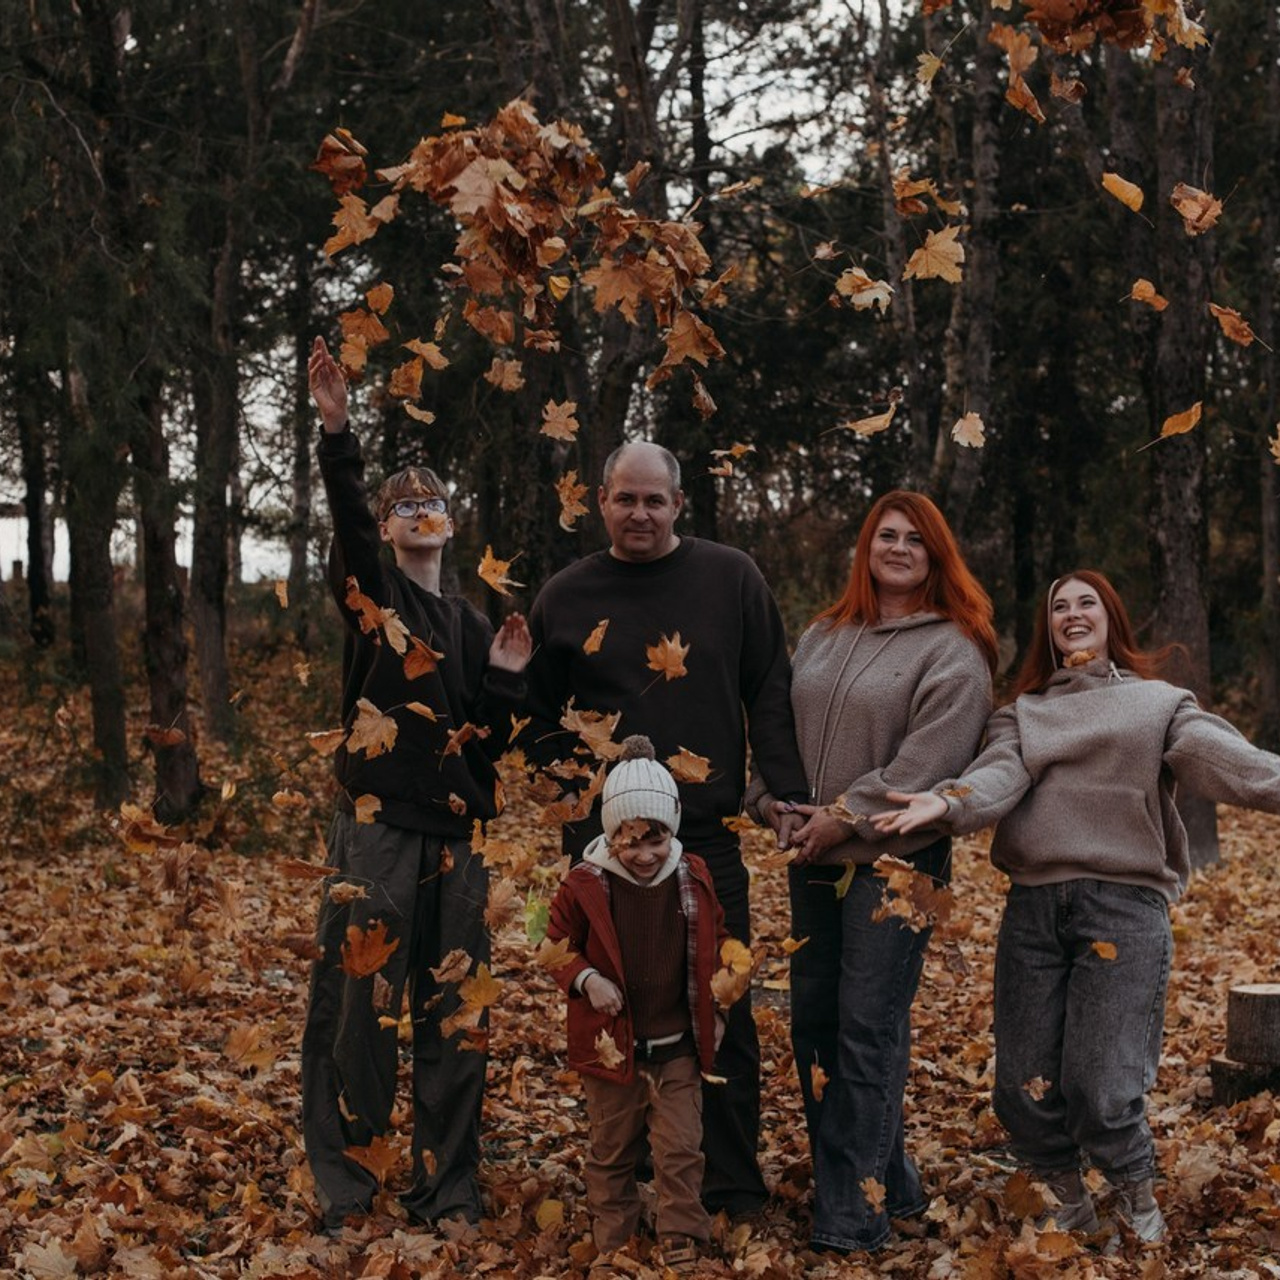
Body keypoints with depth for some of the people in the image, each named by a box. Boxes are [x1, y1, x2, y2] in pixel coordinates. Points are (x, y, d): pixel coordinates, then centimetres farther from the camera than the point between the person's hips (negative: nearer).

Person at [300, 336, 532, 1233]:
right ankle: (345, 1183, 7)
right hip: (378, 824, -5)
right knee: (361, 1005, -5)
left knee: (455, 1018, 7)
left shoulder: (470, 621, 16)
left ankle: (447, 1186, 17)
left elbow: (486, 738, 13)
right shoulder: (371, 591, 3)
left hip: (453, 836, 5)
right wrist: (338, 431, -33)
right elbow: (348, 519, -19)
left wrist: (505, 678, -3)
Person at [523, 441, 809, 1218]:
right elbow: (541, 716, 16)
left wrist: (791, 795, -7)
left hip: (708, 834, -1)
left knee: (724, 1012, 2)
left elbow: (771, 696, 2)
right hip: (603, 835, 2)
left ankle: (734, 1192, 13)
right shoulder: (567, 598, 7)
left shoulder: (731, 580, 3)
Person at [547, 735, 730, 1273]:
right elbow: (555, 946, -1)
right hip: (610, 1047, -1)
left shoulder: (694, 878, -3)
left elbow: (714, 945, 12)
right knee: (611, 1152, 13)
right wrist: (585, 979, -19)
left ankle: (681, 1245, 16)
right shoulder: (585, 885, -12)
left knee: (681, 1150, 3)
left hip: (678, 1047, 1)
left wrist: (716, 1009, 8)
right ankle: (612, 1245, 29)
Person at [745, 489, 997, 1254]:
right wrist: (774, 797, 3)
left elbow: (930, 754, -16)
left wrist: (850, 815, -17)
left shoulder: (953, 651, -7)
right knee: (813, 1020, 11)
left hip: (894, 861, -7)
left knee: (868, 1030, -6)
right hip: (814, 858, 7)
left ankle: (854, 1215, 1)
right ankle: (884, 1180, 25)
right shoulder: (823, 638, 14)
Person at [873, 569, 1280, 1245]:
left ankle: (1138, 1202, 22)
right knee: (1023, 1087, 6)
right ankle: (1068, 1203, 32)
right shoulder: (1022, 712, 17)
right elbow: (999, 775, -3)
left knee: (1102, 1088, -7)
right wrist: (944, 802, -25)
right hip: (1033, 905, 3)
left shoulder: (1157, 703, 10)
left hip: (1124, 905, -3)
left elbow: (1223, 758, -8)